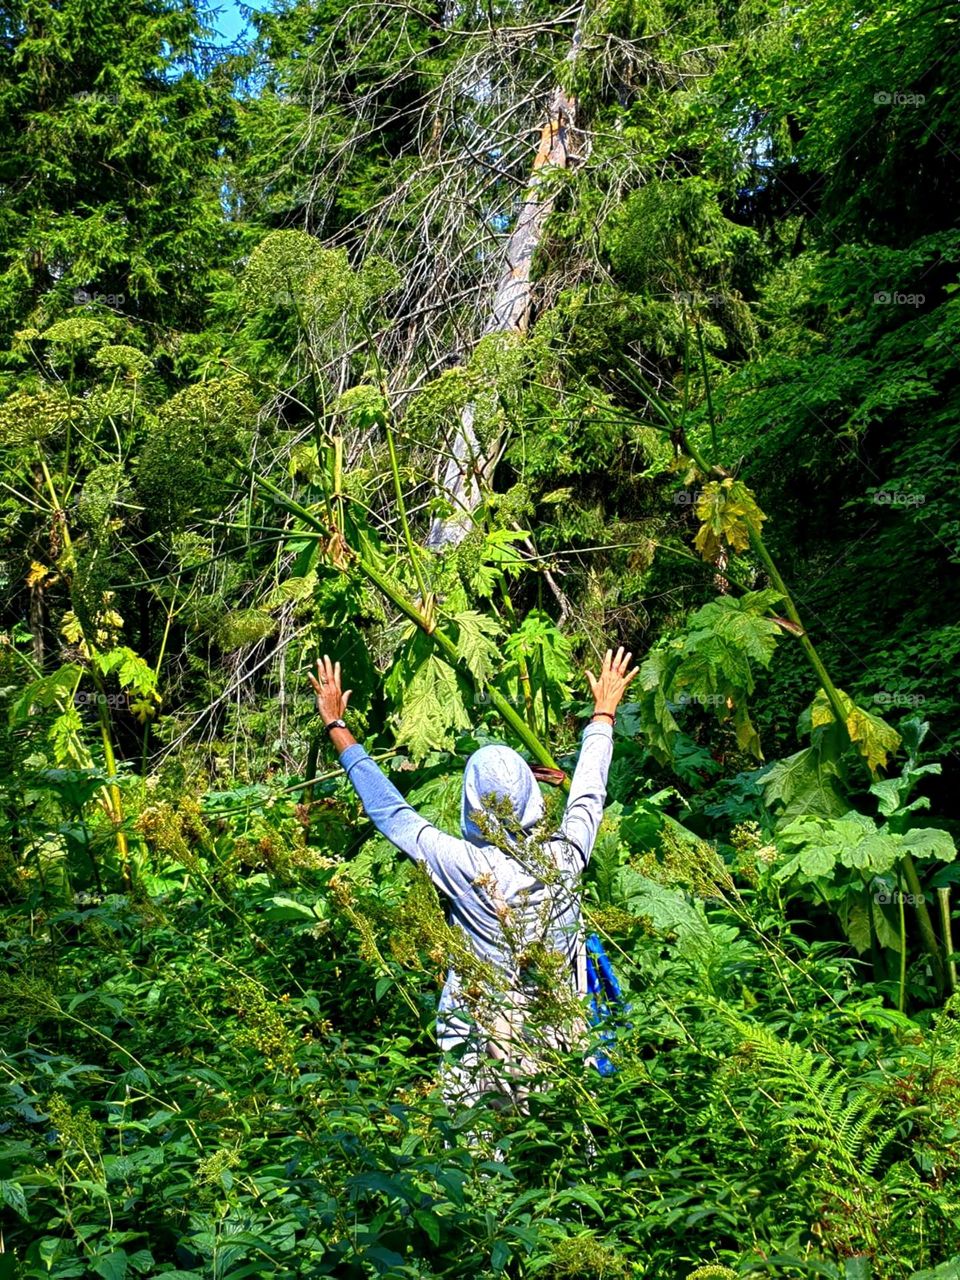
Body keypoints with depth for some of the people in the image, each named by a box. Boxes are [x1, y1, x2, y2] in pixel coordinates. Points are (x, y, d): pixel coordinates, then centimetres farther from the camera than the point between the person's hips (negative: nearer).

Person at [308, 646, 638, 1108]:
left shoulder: (465, 865, -19)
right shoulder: (565, 854, -10)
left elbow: (388, 809, -8)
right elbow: (588, 792, 10)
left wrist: (336, 727, 3)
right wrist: (604, 712, 27)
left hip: (482, 1046, -3)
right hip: (558, 1042, 3)